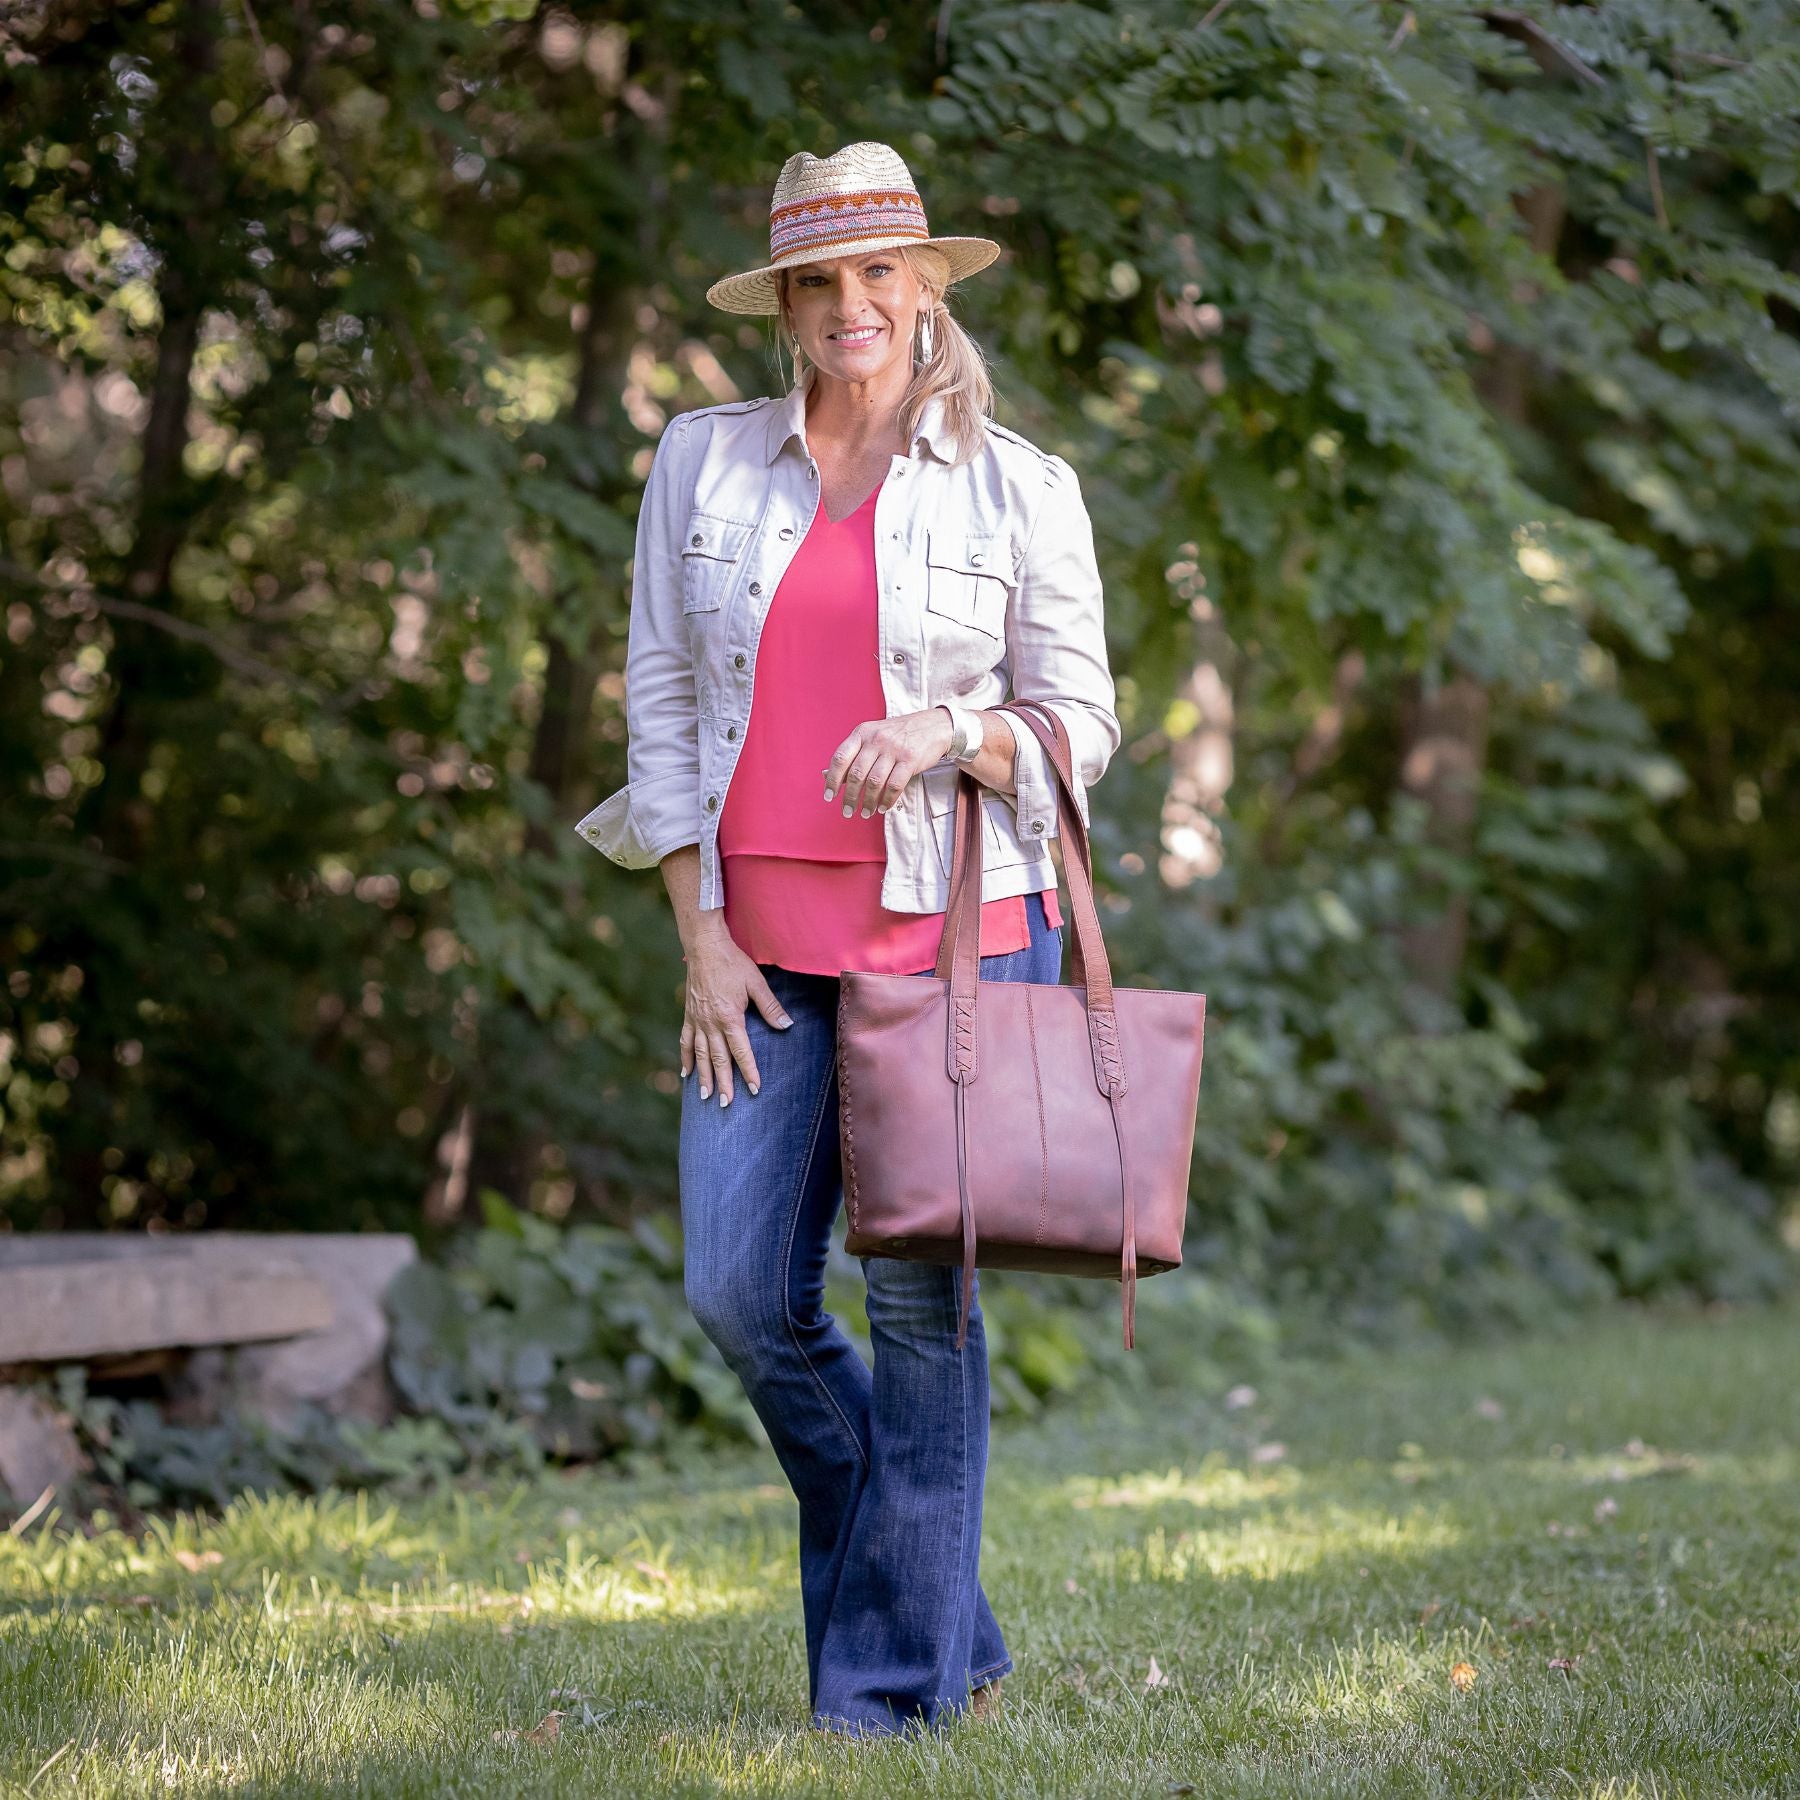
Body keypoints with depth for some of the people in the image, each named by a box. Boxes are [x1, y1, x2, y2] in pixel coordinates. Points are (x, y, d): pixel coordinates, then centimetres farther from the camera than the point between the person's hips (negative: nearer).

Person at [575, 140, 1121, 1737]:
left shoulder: (1020, 489, 2)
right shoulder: (704, 464, 8)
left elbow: (1084, 724, 4)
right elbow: (660, 700, 8)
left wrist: (949, 731, -17)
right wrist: (702, 937, 1)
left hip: (956, 927, -3)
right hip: (764, 941, 3)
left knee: (919, 1295, -2)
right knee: (741, 1292, -2)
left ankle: (901, 1677, 12)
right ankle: (957, 1629, 18)